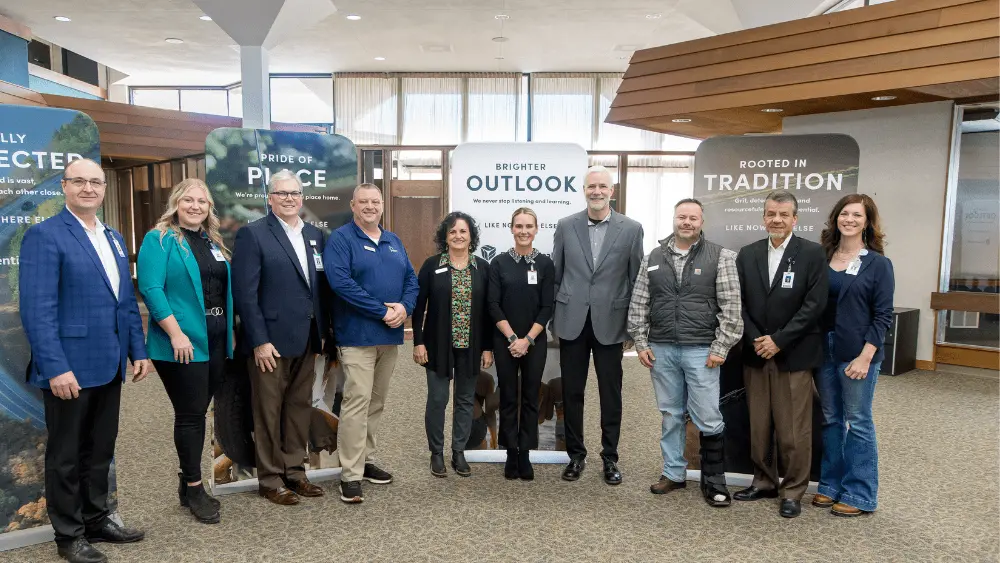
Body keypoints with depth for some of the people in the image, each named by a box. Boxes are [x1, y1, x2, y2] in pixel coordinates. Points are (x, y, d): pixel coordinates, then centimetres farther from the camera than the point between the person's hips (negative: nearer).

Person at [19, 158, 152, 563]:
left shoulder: (114, 238, 13)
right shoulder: (44, 235, -10)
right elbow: (37, 310, -17)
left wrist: (138, 351, 9)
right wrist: (56, 368, -22)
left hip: (109, 365, 7)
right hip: (69, 367, -7)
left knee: (100, 450, 17)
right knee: (66, 454, 8)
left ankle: (97, 521, 32)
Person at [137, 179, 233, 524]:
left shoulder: (213, 242, 15)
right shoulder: (159, 239, -6)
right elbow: (150, 288, -15)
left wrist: (230, 332, 12)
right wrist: (176, 334, -21)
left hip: (215, 342, 7)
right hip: (183, 343, -7)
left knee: (198, 412, 13)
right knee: (190, 414, 0)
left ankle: (188, 484, 25)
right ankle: (193, 488, 13)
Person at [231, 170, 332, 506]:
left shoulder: (315, 235, 12)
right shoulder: (252, 234, -6)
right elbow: (245, 293, -12)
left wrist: (322, 331, 7)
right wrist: (259, 341, -16)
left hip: (306, 340, 6)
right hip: (271, 341, -6)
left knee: (300, 408, 13)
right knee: (269, 412, 6)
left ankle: (294, 472, 26)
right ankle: (270, 480, 18)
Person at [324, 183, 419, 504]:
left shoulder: (393, 242, 16)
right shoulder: (340, 239, -5)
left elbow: (411, 279, 13)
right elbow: (340, 282, -18)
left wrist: (404, 307, -9)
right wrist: (382, 310, -19)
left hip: (391, 334, 7)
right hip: (358, 334, -7)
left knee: (377, 402, 13)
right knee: (357, 402, -10)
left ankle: (367, 461, 25)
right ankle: (351, 475, -3)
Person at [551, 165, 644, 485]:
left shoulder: (631, 229, -1)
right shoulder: (566, 226, 3)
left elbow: (636, 281, 1)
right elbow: (555, 276, 7)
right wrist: (553, 318, 4)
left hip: (610, 323, -1)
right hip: (572, 323, 1)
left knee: (611, 395, 8)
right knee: (572, 393, 9)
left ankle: (610, 458, 22)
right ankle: (576, 455, 24)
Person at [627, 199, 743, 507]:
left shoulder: (720, 257, -3)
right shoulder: (653, 258, 7)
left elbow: (732, 307, -5)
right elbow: (638, 304, 9)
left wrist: (720, 348, -9)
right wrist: (641, 343, 3)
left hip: (701, 350, -3)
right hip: (661, 349, 3)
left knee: (708, 420, 1)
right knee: (670, 415, 13)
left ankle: (713, 481, 16)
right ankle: (673, 473, 27)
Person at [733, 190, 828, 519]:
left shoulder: (812, 254, -3)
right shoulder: (748, 254, 8)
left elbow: (814, 305, -10)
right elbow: (739, 303, 6)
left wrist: (778, 340, -14)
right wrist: (754, 340, -8)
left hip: (793, 355, -3)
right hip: (755, 354, 4)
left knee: (793, 429, 2)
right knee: (758, 426, 11)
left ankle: (793, 491, 16)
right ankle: (764, 482, 26)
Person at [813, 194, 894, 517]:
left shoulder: (877, 263, -4)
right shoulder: (822, 258, 6)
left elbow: (882, 315, -6)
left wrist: (865, 357, -14)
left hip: (858, 354, -4)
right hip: (824, 351, 4)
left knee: (858, 422, 3)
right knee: (830, 420, 12)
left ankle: (860, 495, 14)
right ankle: (831, 485, 24)